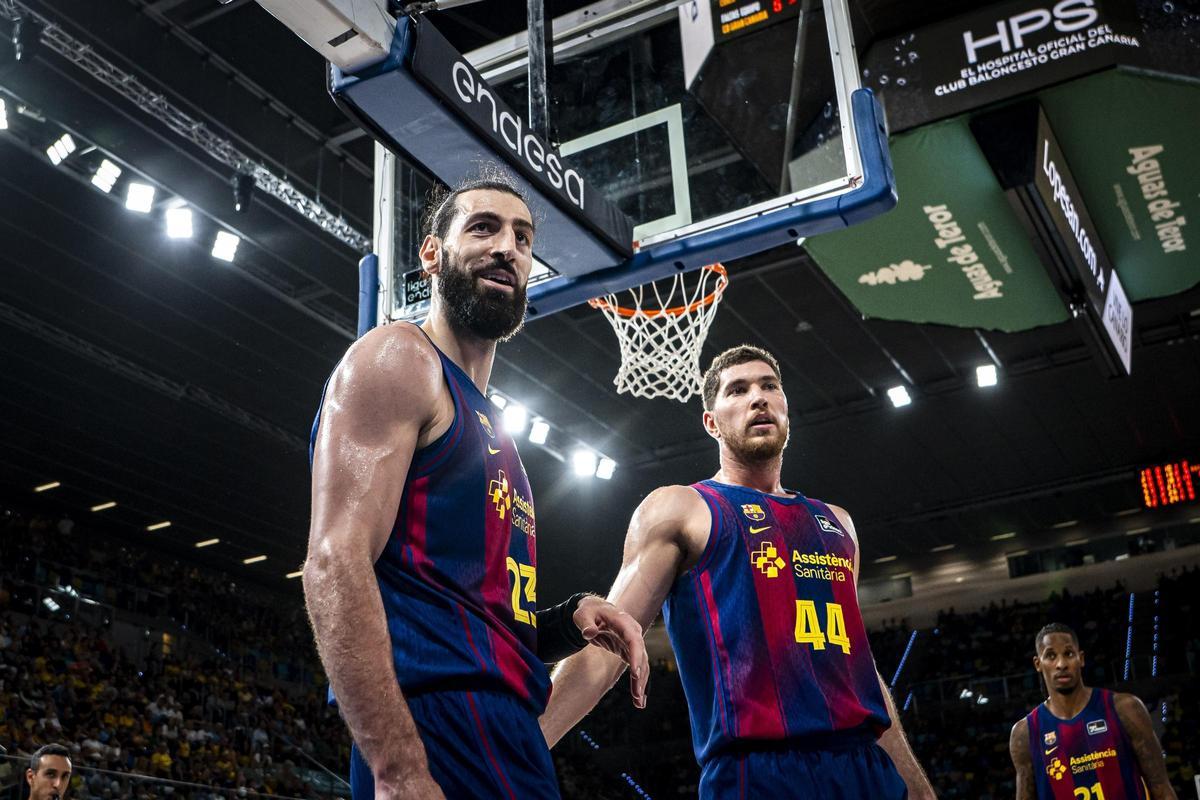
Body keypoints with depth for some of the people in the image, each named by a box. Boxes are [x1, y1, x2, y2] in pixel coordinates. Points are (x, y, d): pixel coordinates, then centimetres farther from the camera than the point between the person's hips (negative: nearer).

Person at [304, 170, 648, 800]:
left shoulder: (489, 426, 23)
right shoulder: (398, 359, -3)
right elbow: (336, 564, -17)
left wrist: (569, 620, 6)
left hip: (504, 740, 9)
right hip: (443, 730, -9)